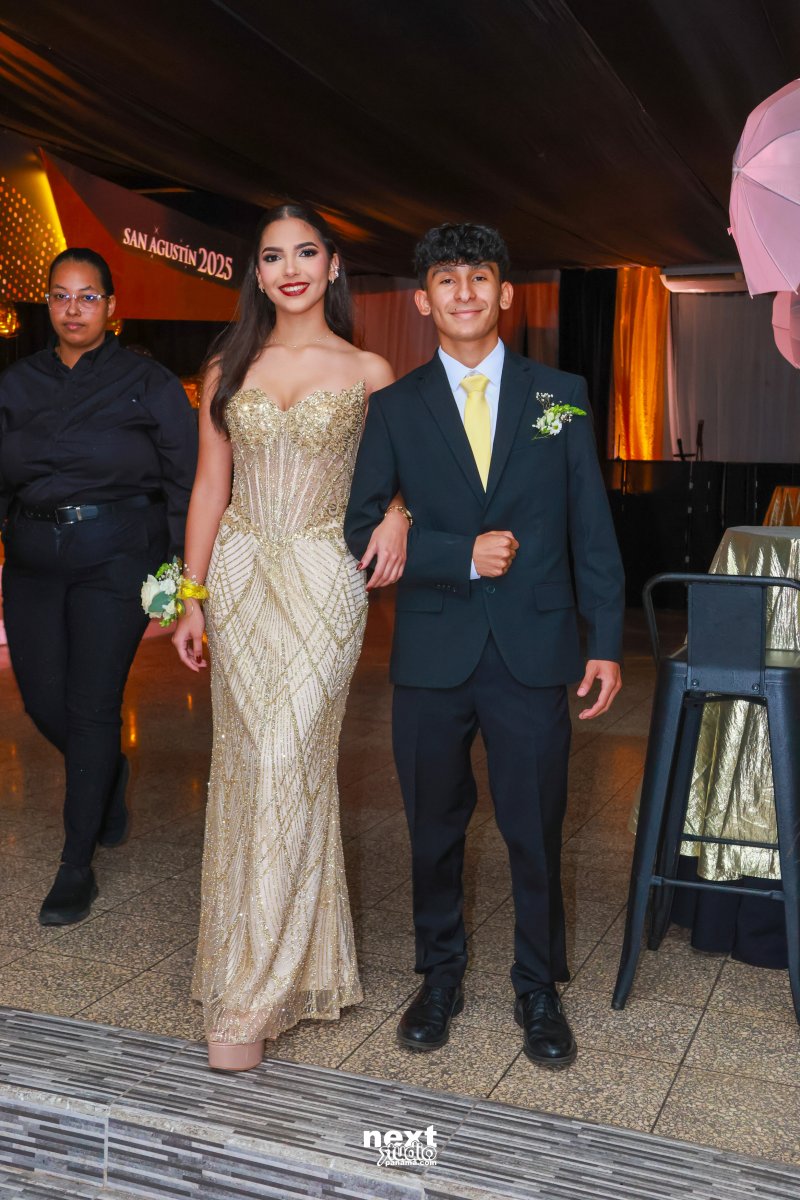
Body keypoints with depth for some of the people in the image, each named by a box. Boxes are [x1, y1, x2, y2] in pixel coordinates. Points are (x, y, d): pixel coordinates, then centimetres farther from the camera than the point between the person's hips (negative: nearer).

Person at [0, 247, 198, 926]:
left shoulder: (149, 384, -1)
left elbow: (186, 478, -1)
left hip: (116, 557, -4)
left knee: (92, 705, -3)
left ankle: (78, 866, 11)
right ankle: (109, 776, 42)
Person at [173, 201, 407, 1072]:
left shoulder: (367, 373, 4)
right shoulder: (228, 370, 10)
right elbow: (209, 488, 10)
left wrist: (398, 513, -9)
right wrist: (193, 597, 6)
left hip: (324, 582, -3)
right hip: (238, 575, 3)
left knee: (288, 763, -9)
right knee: (243, 763, 5)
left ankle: (252, 998, -1)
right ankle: (257, 956, 23)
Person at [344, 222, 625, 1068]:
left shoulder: (560, 396, 6)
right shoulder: (396, 407, 5)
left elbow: (591, 525, 5)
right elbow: (364, 530, 0)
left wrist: (607, 639, -1)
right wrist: (463, 555, -13)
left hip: (533, 651, 0)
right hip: (433, 656, 1)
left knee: (535, 830, 7)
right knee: (434, 828, 12)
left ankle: (538, 990, 27)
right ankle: (440, 977, 32)